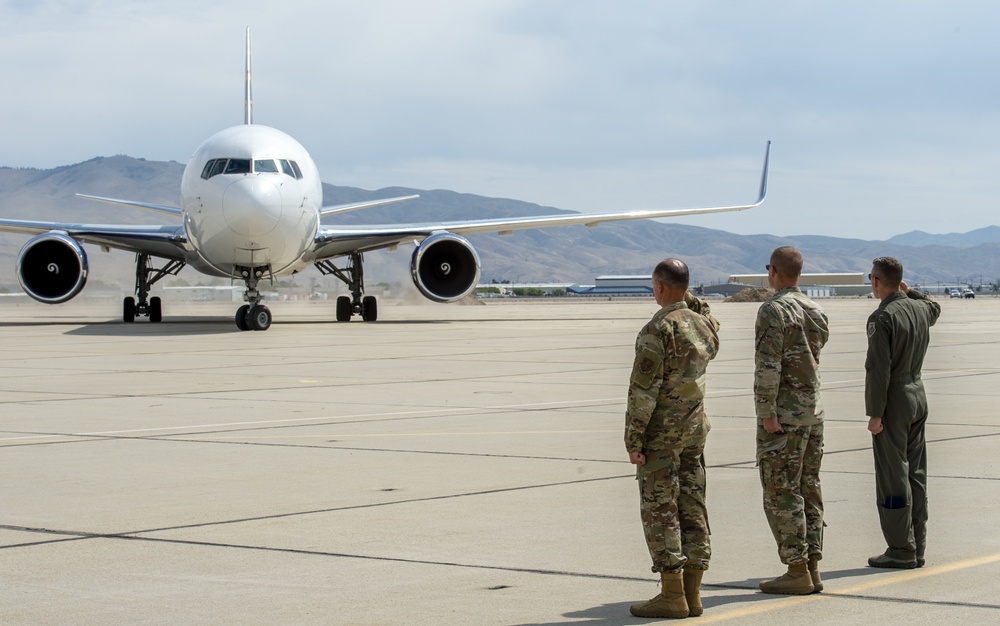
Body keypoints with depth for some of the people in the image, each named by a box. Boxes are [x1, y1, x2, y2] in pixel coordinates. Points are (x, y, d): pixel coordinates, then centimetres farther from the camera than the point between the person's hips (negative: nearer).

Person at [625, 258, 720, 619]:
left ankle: (672, 596, -6)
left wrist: (633, 440, -15)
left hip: (661, 433, -8)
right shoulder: (703, 325, 7)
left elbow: (643, 390, -19)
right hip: (695, 429, 8)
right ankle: (692, 594, 9)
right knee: (692, 510, 8)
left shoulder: (657, 329, -17)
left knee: (660, 512, -4)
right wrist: (690, 299, 23)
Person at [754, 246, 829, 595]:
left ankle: (797, 572, -5)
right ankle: (812, 569, 11)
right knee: (808, 489, 10)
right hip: (813, 409, 8)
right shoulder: (815, 312, 11)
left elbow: (768, 365, -19)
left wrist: (767, 412, -20)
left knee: (782, 493, -4)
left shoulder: (774, 310, -13)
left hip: (783, 412, -8)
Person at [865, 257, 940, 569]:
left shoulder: (882, 318, -16)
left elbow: (879, 369, -20)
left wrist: (874, 413, -17)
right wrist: (908, 291, 30)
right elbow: (935, 308, 34)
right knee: (916, 475, 10)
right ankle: (916, 548, 14)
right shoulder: (919, 309, 7)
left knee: (893, 477, -4)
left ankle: (901, 550, -3)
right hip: (918, 396, 8)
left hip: (894, 402, -8)